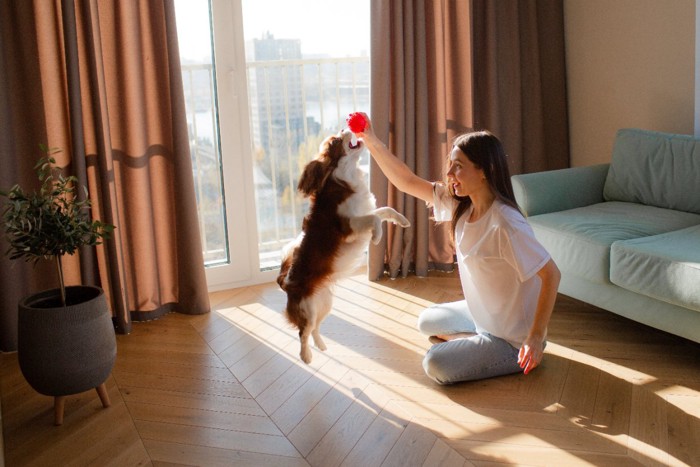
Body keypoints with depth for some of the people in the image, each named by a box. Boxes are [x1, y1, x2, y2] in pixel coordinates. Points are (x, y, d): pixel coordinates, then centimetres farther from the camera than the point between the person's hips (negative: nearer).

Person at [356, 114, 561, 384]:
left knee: (435, 365, -12)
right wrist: (371, 141, -11)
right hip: (481, 313, 9)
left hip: (512, 336, -9)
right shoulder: (460, 204, -8)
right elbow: (407, 182, -3)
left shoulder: (505, 225, -32)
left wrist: (537, 337, -32)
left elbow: (551, 275, -30)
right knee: (427, 322, 23)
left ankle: (522, 357, 0)